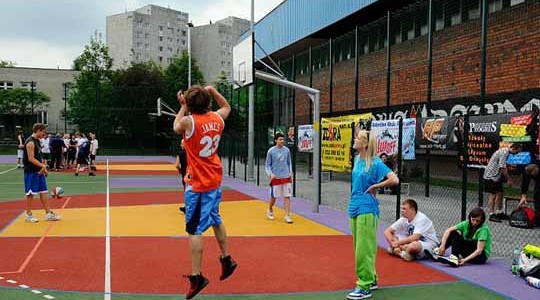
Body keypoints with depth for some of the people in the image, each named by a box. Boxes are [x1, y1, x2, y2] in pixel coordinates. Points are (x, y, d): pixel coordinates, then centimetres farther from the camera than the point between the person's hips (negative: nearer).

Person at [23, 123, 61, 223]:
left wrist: (43, 168, 9)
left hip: (39, 171, 9)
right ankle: (28, 214, 13)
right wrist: (43, 166, -22)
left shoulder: (37, 141, 14)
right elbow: (31, 159, -21)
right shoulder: (30, 142, -16)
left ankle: (48, 213, 14)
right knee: (31, 193, 1)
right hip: (31, 172, -9)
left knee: (44, 192, 9)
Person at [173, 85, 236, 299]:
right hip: (214, 179, 7)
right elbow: (226, 107, 24)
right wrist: (213, 91, 18)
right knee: (215, 219, 23)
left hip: (198, 184, -7)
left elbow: (176, 127, 7)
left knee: (195, 230, -4)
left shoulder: (188, 121, -18)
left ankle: (196, 277, -1)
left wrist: (183, 107, 17)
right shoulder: (217, 118, -1)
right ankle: (226, 259, 35)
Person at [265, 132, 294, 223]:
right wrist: (270, 174, -13)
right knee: (273, 197, 8)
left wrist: (290, 172, 5)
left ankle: (287, 216, 2)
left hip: (286, 177, 3)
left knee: (287, 197, -2)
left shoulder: (287, 150, 5)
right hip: (275, 177, -2)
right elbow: (267, 165, 1)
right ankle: (270, 210, 34)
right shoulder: (271, 151, -5)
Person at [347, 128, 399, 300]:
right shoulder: (357, 159, 8)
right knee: (359, 248, 16)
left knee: (364, 249, -3)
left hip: (367, 210, -8)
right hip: (355, 207, 8)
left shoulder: (375, 162, -14)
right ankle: (371, 279, 29)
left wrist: (374, 187, -14)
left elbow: (394, 180, -23)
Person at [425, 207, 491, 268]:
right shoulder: (467, 224, -4)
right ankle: (438, 252, -20)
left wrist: (465, 260, -39)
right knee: (453, 233, -14)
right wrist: (442, 245, -28)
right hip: (469, 250, 6)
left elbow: (479, 250, -28)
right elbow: (448, 231, -14)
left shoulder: (483, 229, -20)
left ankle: (454, 259, -42)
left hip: (482, 256, -6)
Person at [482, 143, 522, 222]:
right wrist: (509, 179, -13)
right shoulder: (504, 153, -21)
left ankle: (499, 213, 22)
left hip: (497, 176, 10)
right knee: (493, 195, -6)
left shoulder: (505, 151, 10)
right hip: (491, 176, -10)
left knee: (500, 193, 13)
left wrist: (508, 178, 9)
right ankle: (491, 215, -1)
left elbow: (504, 168, 15)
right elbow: (502, 168, -23)